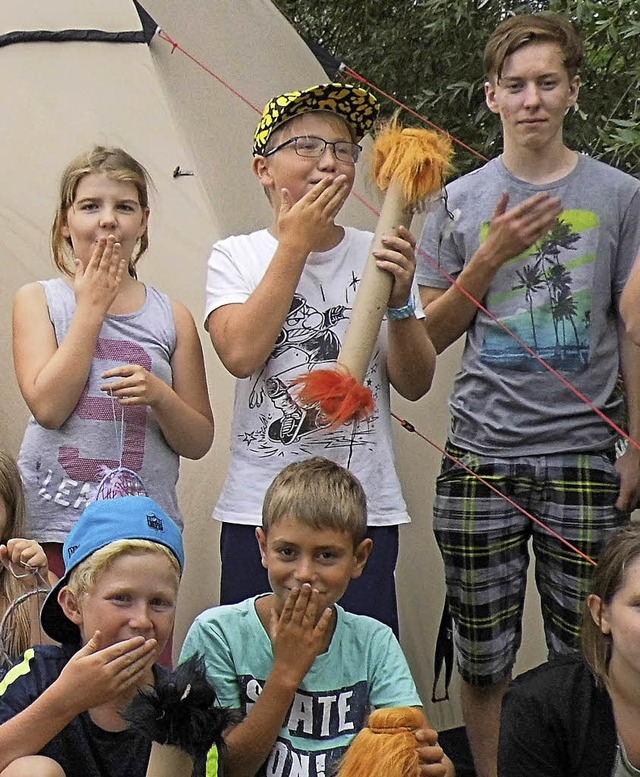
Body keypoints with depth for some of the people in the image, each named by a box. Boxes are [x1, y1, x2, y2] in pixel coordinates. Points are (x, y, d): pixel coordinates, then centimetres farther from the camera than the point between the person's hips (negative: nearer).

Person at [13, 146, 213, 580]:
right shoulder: (38, 300, 6)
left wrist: (159, 395, -12)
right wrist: (92, 306, -4)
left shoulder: (173, 317, 9)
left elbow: (198, 442, 9)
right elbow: (48, 406, -11)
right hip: (53, 530, -1)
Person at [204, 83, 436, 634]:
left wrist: (398, 300, -14)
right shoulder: (236, 257, 4)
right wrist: (294, 243, -9)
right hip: (259, 510, -1)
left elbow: (415, 385, 3)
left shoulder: (376, 256, 6)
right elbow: (241, 353, -15)